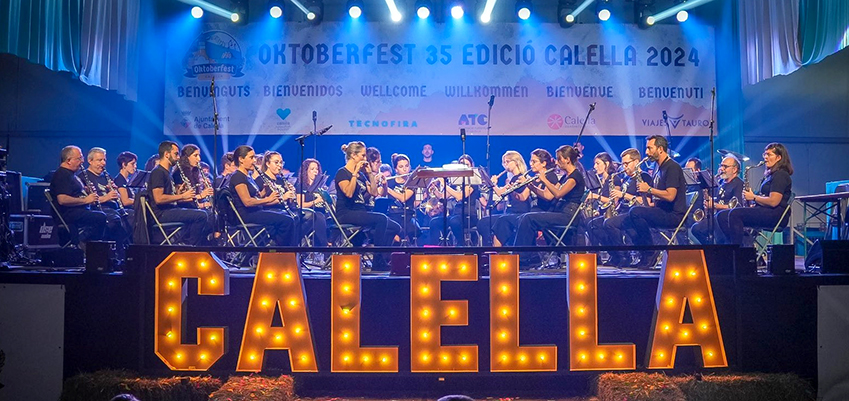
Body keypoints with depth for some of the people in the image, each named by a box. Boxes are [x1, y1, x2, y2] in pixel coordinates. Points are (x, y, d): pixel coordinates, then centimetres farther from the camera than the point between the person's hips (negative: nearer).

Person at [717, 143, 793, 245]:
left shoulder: (781, 175, -7)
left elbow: (773, 201, -18)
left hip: (776, 215, -10)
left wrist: (754, 197, -5)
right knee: (722, 215, -5)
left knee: (735, 213, -31)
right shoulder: (770, 174, 24)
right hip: (764, 212, 10)